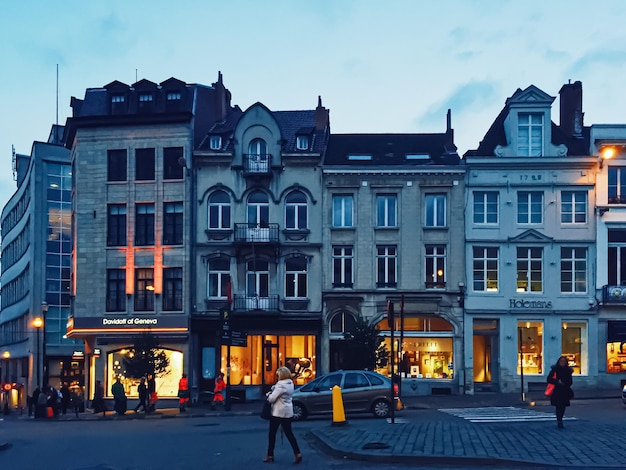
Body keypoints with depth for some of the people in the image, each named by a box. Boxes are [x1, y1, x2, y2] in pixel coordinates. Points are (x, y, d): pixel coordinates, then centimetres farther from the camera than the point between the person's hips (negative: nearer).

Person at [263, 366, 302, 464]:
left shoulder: (280, 385, -20)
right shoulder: (290, 384, 8)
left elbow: (271, 399, -22)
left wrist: (268, 394, -2)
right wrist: (274, 389, 0)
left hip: (278, 413, -8)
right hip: (288, 412, 8)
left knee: (272, 434, 7)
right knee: (289, 433, 10)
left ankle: (270, 456, 15)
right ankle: (297, 454, -1)